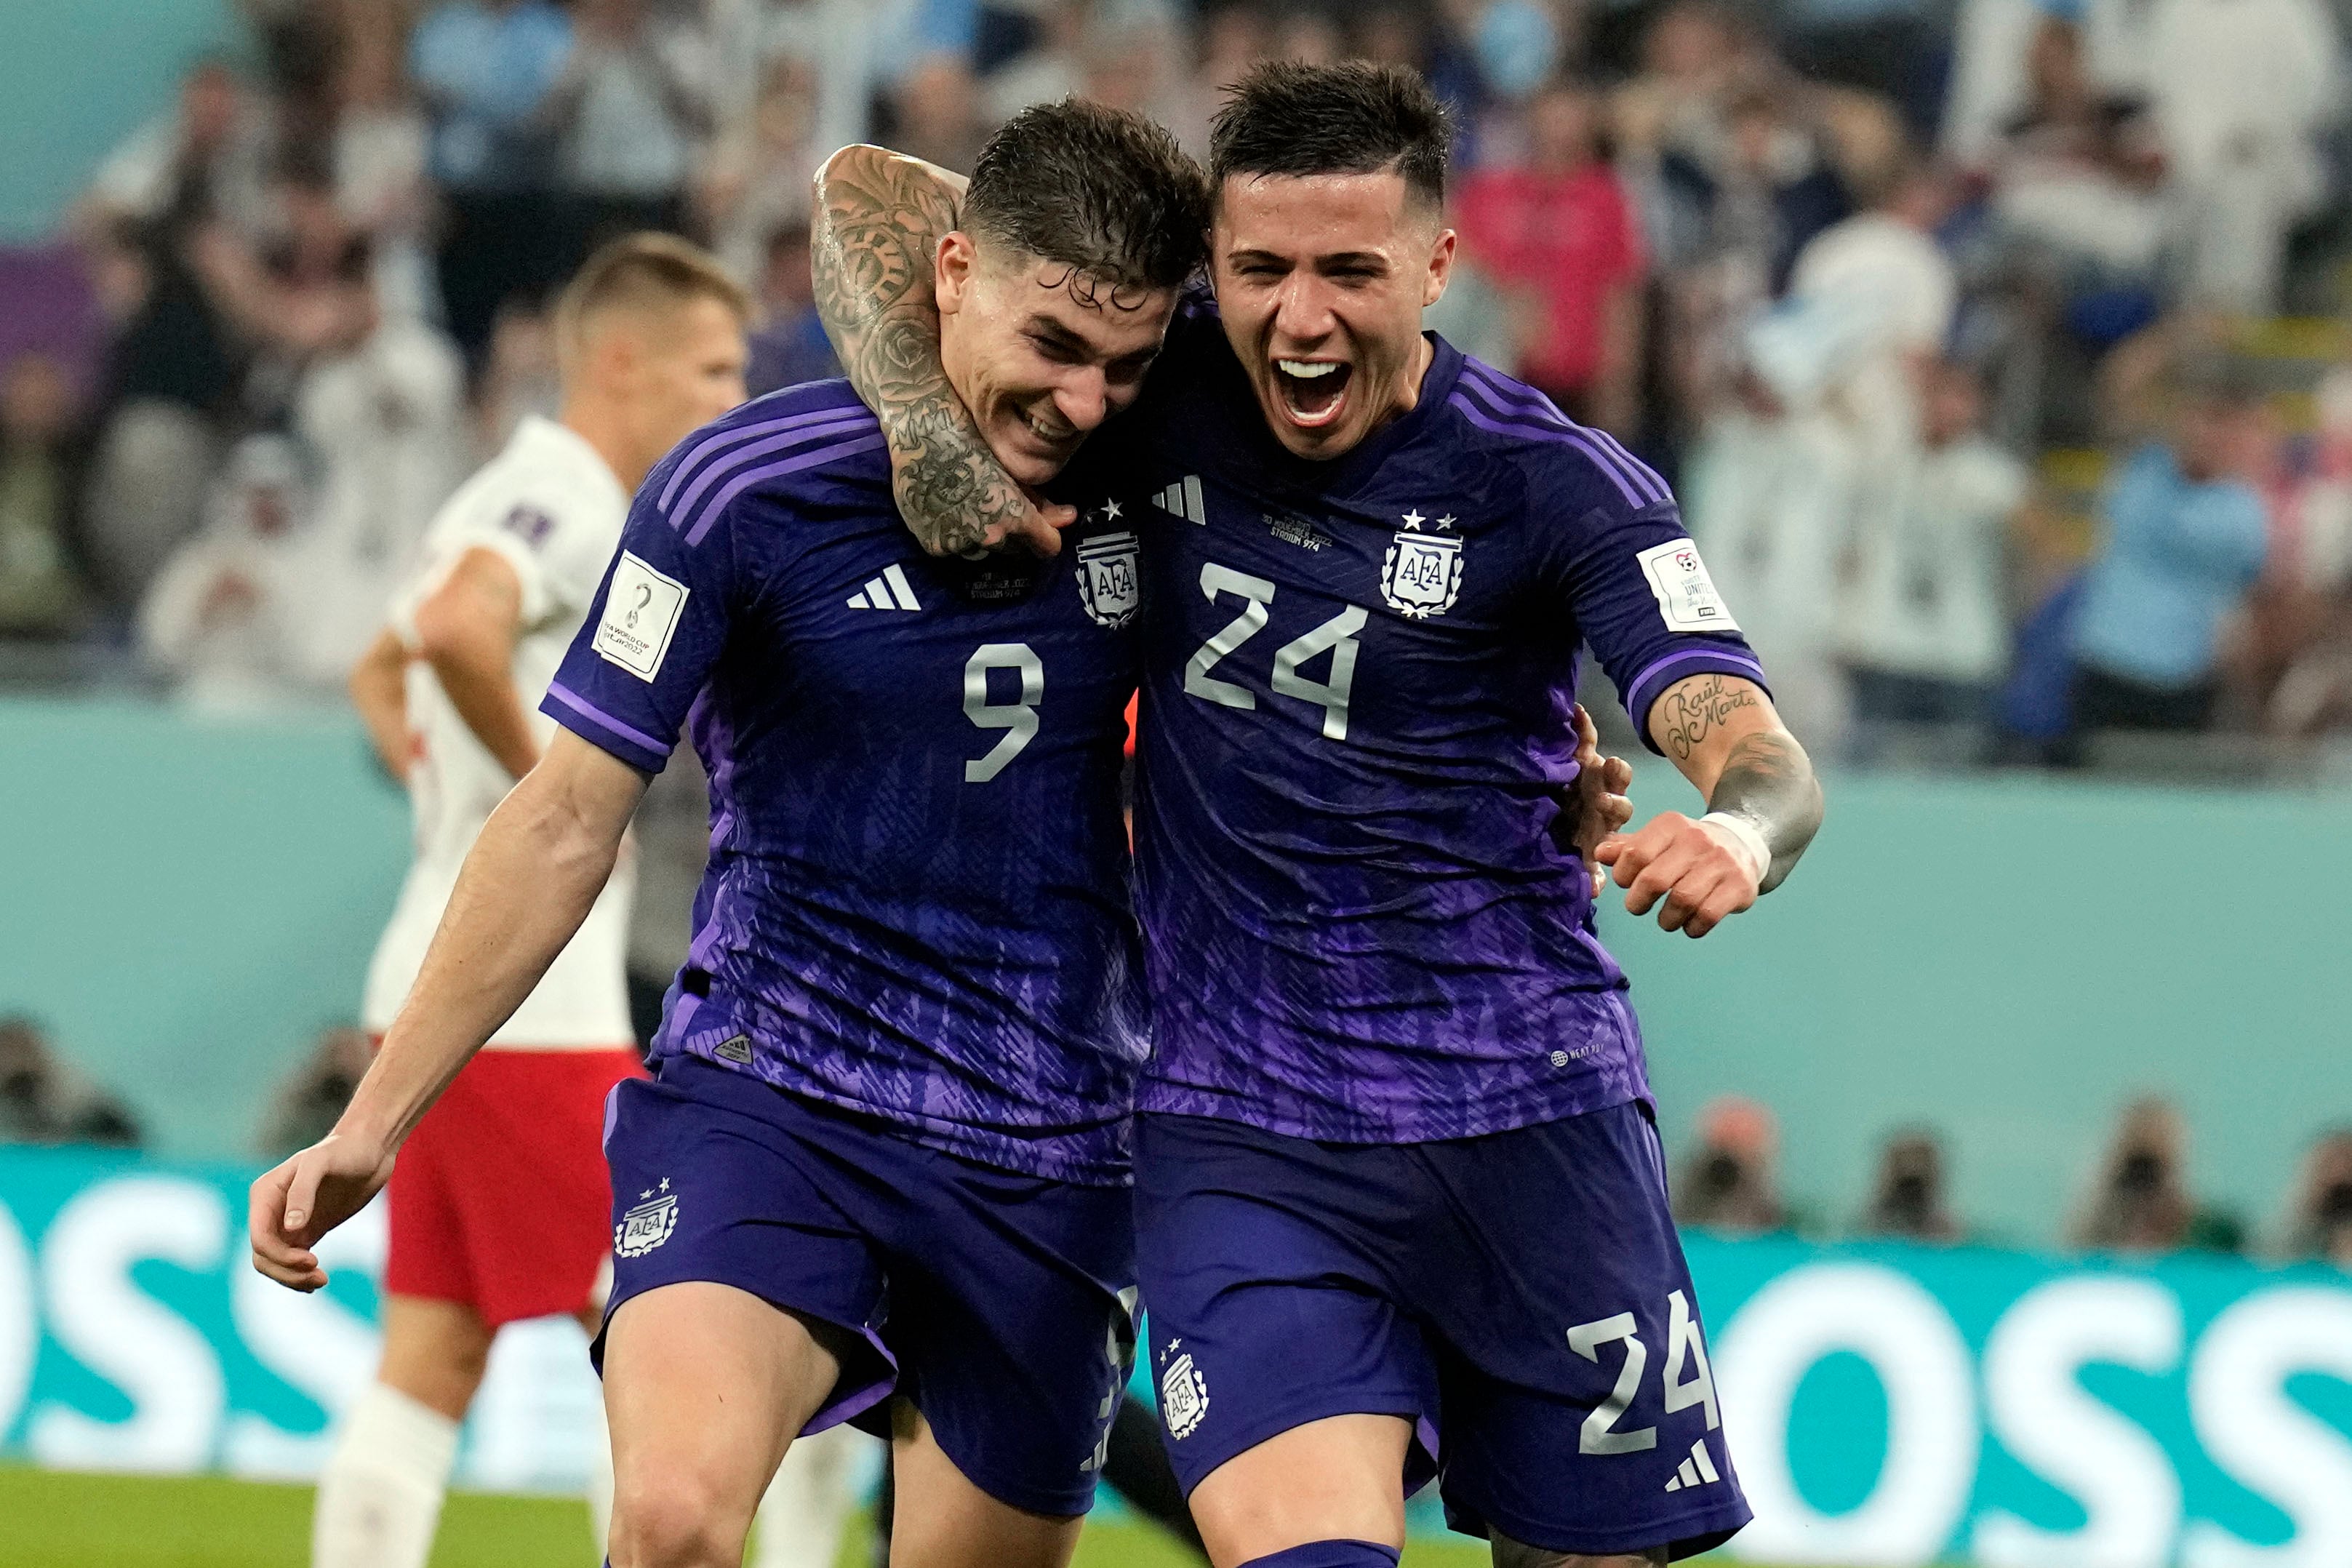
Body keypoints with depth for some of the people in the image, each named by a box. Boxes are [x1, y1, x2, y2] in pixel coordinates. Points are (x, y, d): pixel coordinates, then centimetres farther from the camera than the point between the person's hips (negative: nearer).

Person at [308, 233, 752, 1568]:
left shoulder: (516, 504, 20)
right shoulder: (567, 506, -12)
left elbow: (385, 667, 35)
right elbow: (457, 631, -32)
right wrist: (553, 788, -20)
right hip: (529, 1002, -10)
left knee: (432, 1363, 6)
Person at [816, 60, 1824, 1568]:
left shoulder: (1554, 484, -9)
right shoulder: (1168, 390, -2)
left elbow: (1756, 751, -20)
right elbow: (871, 193, 3)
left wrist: (1734, 837, -44)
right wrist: (932, 428, -13)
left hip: (1525, 1118, -1)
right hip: (1236, 1137, 1)